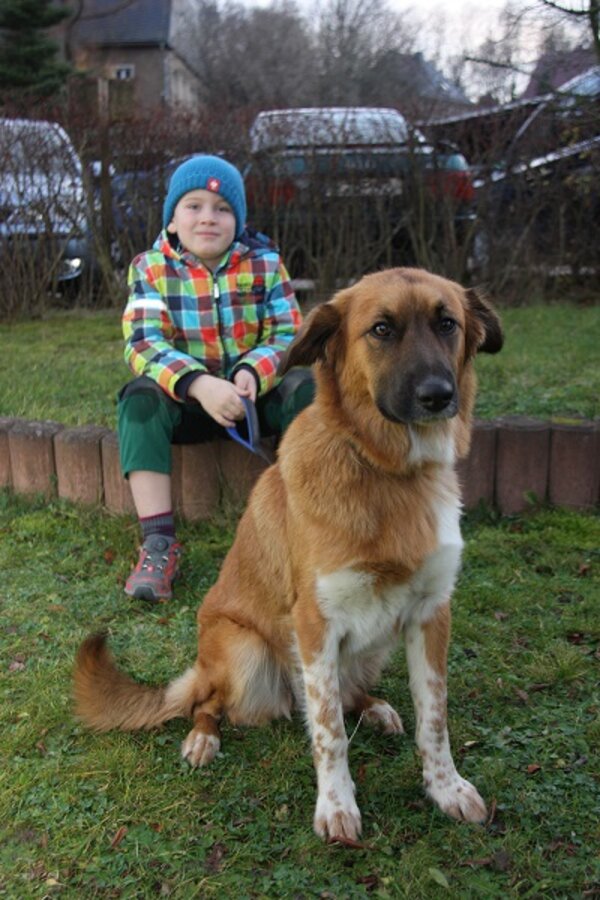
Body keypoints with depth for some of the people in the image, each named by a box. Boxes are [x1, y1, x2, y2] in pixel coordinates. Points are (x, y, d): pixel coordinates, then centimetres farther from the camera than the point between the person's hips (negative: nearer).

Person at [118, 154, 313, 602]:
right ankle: (158, 543, -31)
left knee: (308, 385, -26)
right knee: (140, 397, -29)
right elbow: (143, 344, -17)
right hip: (186, 398, 0)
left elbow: (289, 334, -8)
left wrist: (252, 373, -32)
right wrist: (198, 384, -36)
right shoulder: (151, 268, -5)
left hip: (258, 392, 1)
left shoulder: (264, 262, -3)